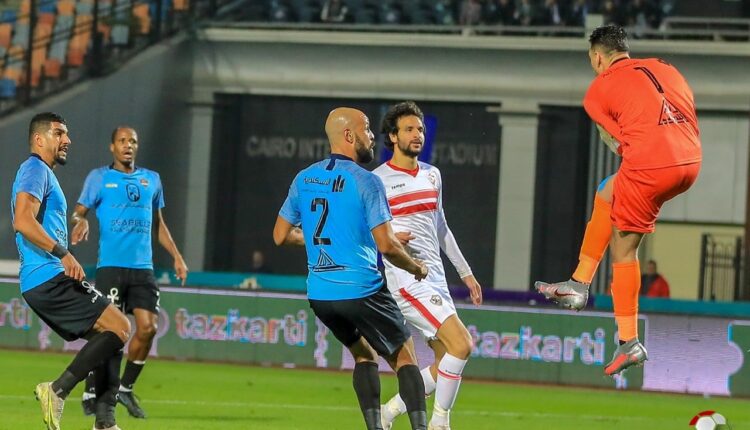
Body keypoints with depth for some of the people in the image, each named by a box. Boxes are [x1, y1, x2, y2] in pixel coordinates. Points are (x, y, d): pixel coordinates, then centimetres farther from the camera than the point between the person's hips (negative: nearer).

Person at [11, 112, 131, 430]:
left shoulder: (42, 173, 25)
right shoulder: (36, 170, -8)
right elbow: (22, 221, -23)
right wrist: (62, 253, -27)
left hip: (41, 284, 10)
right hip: (49, 278, -10)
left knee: (107, 335, 12)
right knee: (119, 328, -13)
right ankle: (57, 391, -15)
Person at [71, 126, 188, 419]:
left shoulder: (151, 180, 16)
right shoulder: (99, 177, 4)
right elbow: (79, 212, 1)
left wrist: (176, 257, 18)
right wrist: (80, 221, -23)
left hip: (143, 268, 4)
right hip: (111, 266, -4)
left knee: (148, 327, -7)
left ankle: (126, 388, 10)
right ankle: (90, 392, 3)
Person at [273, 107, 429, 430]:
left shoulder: (303, 179, 7)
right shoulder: (365, 181, -11)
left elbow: (280, 235, 14)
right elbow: (385, 245, -16)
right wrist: (416, 267, 2)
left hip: (319, 294, 6)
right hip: (362, 291, -6)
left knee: (364, 355, 22)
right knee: (404, 358, 6)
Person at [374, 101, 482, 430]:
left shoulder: (432, 175, 15)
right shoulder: (377, 181, -6)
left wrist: (465, 271, 26)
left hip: (435, 279, 8)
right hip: (405, 278, -8)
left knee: (446, 363, 4)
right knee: (461, 344, -19)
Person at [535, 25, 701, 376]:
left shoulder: (599, 90, 5)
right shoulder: (665, 70, 21)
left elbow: (620, 143, 3)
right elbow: (689, 118, 22)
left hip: (649, 167, -7)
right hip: (690, 163, 7)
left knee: (623, 250, 9)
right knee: (606, 195, 26)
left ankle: (629, 343, 9)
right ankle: (579, 284, 24)